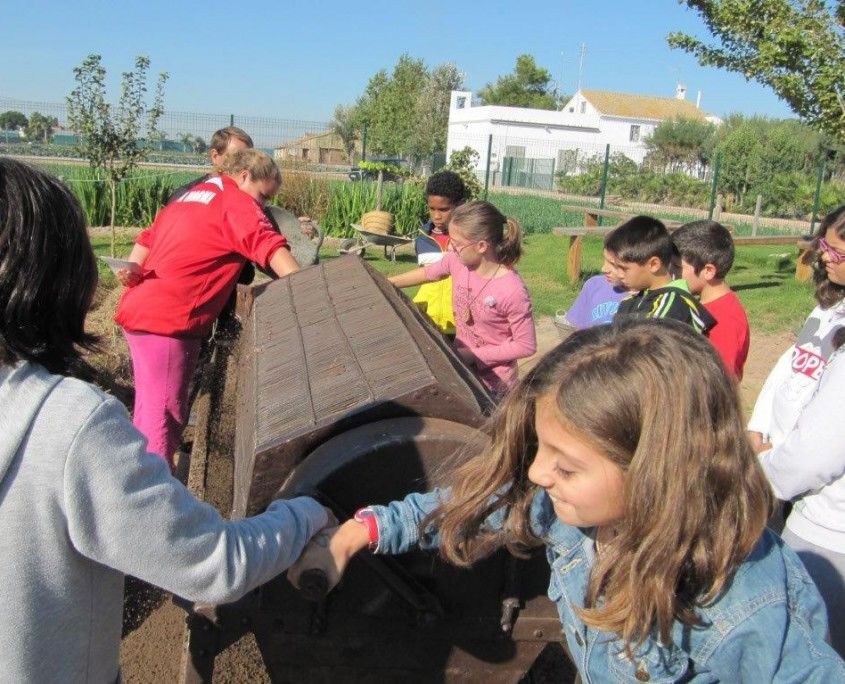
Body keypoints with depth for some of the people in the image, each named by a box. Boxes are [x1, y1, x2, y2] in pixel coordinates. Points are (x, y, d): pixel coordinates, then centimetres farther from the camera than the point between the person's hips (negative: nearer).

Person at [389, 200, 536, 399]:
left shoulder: (512, 291, -29)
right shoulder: (458, 261, -12)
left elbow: (526, 345, -21)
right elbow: (427, 273, 10)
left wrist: (473, 355, -19)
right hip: (461, 368, 6)